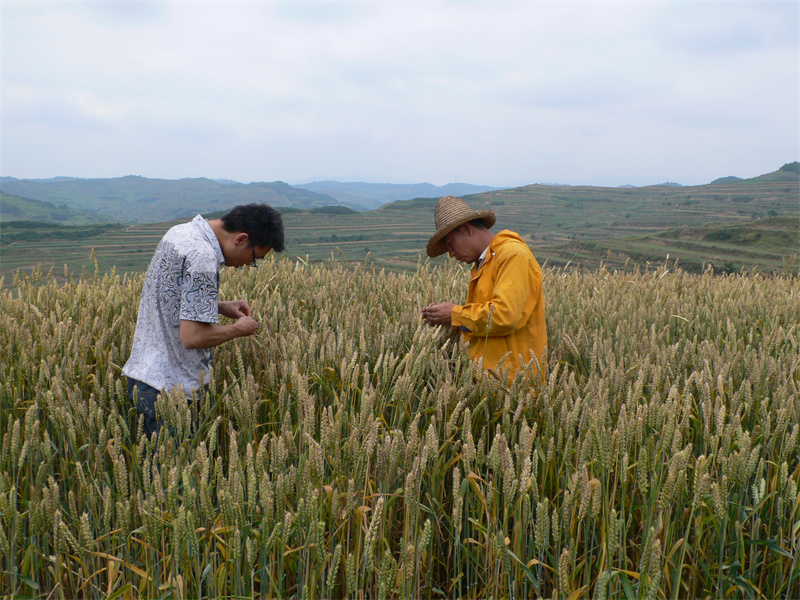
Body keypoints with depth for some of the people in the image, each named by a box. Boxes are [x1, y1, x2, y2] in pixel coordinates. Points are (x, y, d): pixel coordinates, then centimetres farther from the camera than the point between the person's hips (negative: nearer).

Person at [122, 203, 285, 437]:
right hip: (169, 387, -10)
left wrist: (221, 306, 11)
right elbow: (193, 337, -26)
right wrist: (238, 329, -10)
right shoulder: (202, 258, -23)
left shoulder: (180, 232, 7)